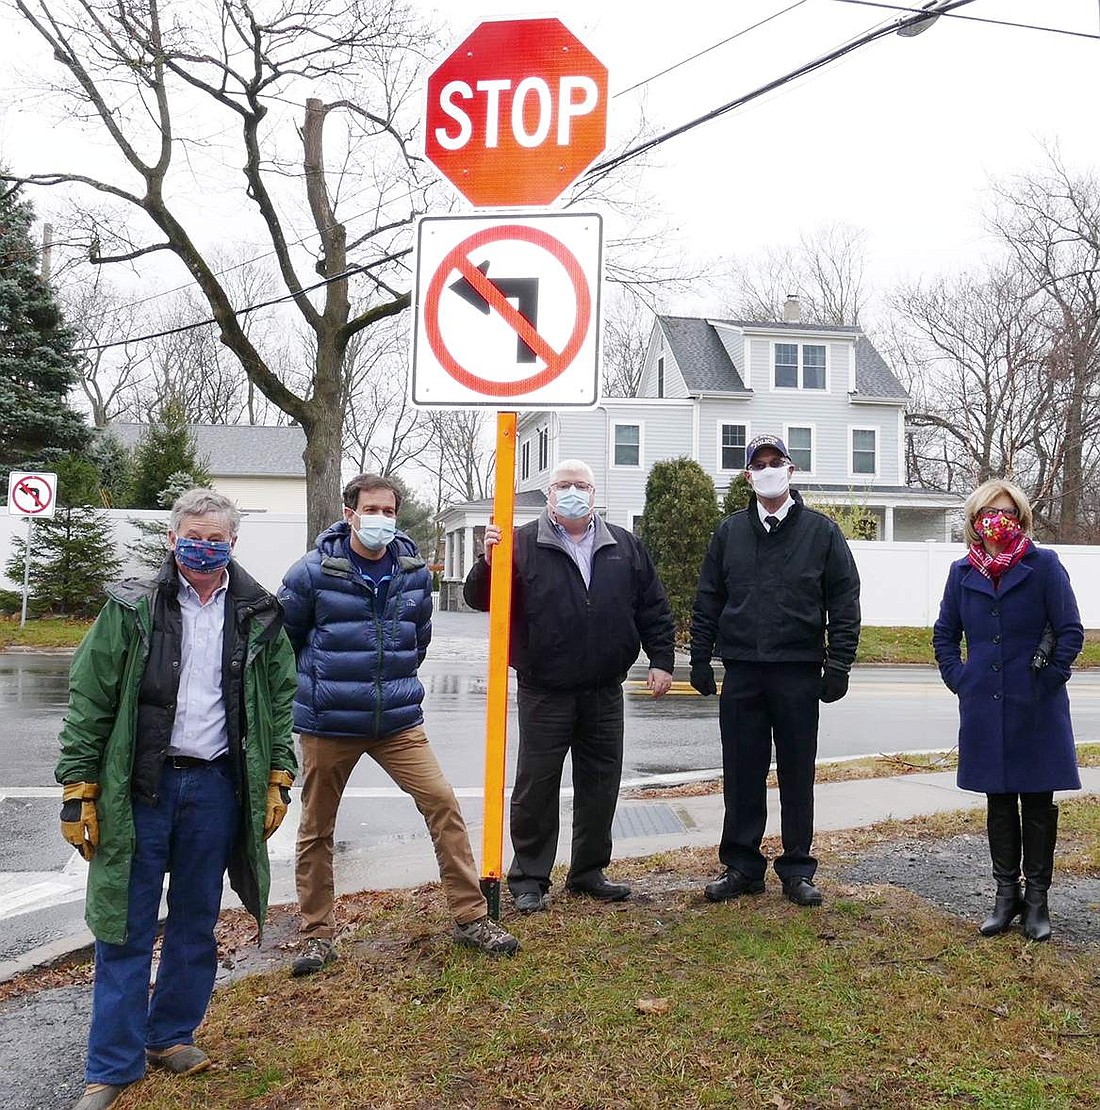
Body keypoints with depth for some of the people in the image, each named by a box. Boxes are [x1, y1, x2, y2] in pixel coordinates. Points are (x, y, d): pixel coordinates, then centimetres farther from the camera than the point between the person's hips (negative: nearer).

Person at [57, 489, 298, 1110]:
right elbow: (89, 702, -3)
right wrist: (78, 790, -6)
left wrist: (279, 777, 5)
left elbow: (280, 700, 10)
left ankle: (173, 1035, 32)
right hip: (140, 786, -2)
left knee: (197, 923, 14)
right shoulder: (132, 608, -3)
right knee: (126, 929, 4)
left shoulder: (259, 615, 4)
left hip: (216, 786, 2)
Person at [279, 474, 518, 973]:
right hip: (328, 724, -2)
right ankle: (317, 935, 25)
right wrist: (313, 685, 10)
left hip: (398, 720, 2)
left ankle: (471, 918, 6)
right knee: (316, 828, 8)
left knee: (442, 802, -6)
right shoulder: (314, 572, -10)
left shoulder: (415, 572, 2)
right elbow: (282, 638, 3)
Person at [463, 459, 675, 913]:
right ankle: (529, 878, 17)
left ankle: (589, 871, 28)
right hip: (544, 694, -3)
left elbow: (653, 608, 12)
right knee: (536, 786, 3)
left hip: (604, 693, 4)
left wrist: (660, 660, 5)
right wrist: (489, 562, -24)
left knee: (600, 784, 12)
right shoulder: (522, 545, -3)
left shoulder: (624, 547, 8)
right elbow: (478, 599, -6)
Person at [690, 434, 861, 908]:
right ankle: (741, 866, 19)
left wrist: (839, 665, -6)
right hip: (741, 673, 2)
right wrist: (700, 659, 4)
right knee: (741, 775, 7)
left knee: (797, 776, 6)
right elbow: (708, 600, 10)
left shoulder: (822, 531, 3)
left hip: (799, 674, -2)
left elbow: (845, 602, 1)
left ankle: (797, 869, 19)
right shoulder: (729, 532, 9)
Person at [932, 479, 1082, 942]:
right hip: (985, 709, 3)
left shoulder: (1044, 565, -6)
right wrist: (960, 681, 5)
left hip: (1036, 711, -3)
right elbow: (944, 635, 15)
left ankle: (1036, 898, 19)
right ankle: (1006, 894, 23)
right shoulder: (963, 572, 5)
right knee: (998, 801, 11)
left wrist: (1046, 679, -8)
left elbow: (1071, 631, -4)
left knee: (1038, 801, 6)